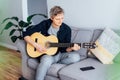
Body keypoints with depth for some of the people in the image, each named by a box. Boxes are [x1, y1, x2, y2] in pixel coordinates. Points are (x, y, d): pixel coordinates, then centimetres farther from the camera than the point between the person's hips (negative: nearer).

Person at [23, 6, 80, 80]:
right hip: (47, 54, -3)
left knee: (76, 57, -25)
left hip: (60, 54, 3)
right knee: (47, 60, -39)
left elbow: (65, 48, 0)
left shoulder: (67, 29, -5)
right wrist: (36, 45, -20)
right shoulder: (44, 24, -9)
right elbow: (26, 35, -8)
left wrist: (71, 48, -22)